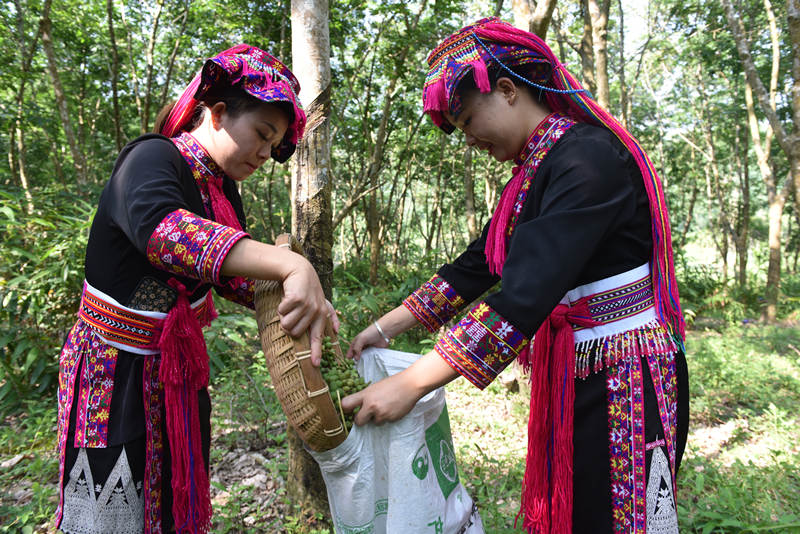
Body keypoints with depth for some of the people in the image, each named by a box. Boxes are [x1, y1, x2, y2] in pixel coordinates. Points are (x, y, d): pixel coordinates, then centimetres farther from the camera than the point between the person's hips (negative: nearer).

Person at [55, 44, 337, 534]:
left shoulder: (222, 189, 6)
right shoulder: (153, 158, -20)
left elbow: (232, 273, 7)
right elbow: (157, 227, -42)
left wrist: (309, 301, -10)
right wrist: (292, 266, -52)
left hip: (179, 369, 8)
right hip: (116, 371, -7)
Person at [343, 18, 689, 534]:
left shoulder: (588, 157, -20)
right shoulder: (535, 171, 9)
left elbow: (525, 296, -30)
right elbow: (475, 267, 12)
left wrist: (410, 384, -29)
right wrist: (385, 328, 8)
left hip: (625, 379, -8)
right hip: (573, 373, 8)